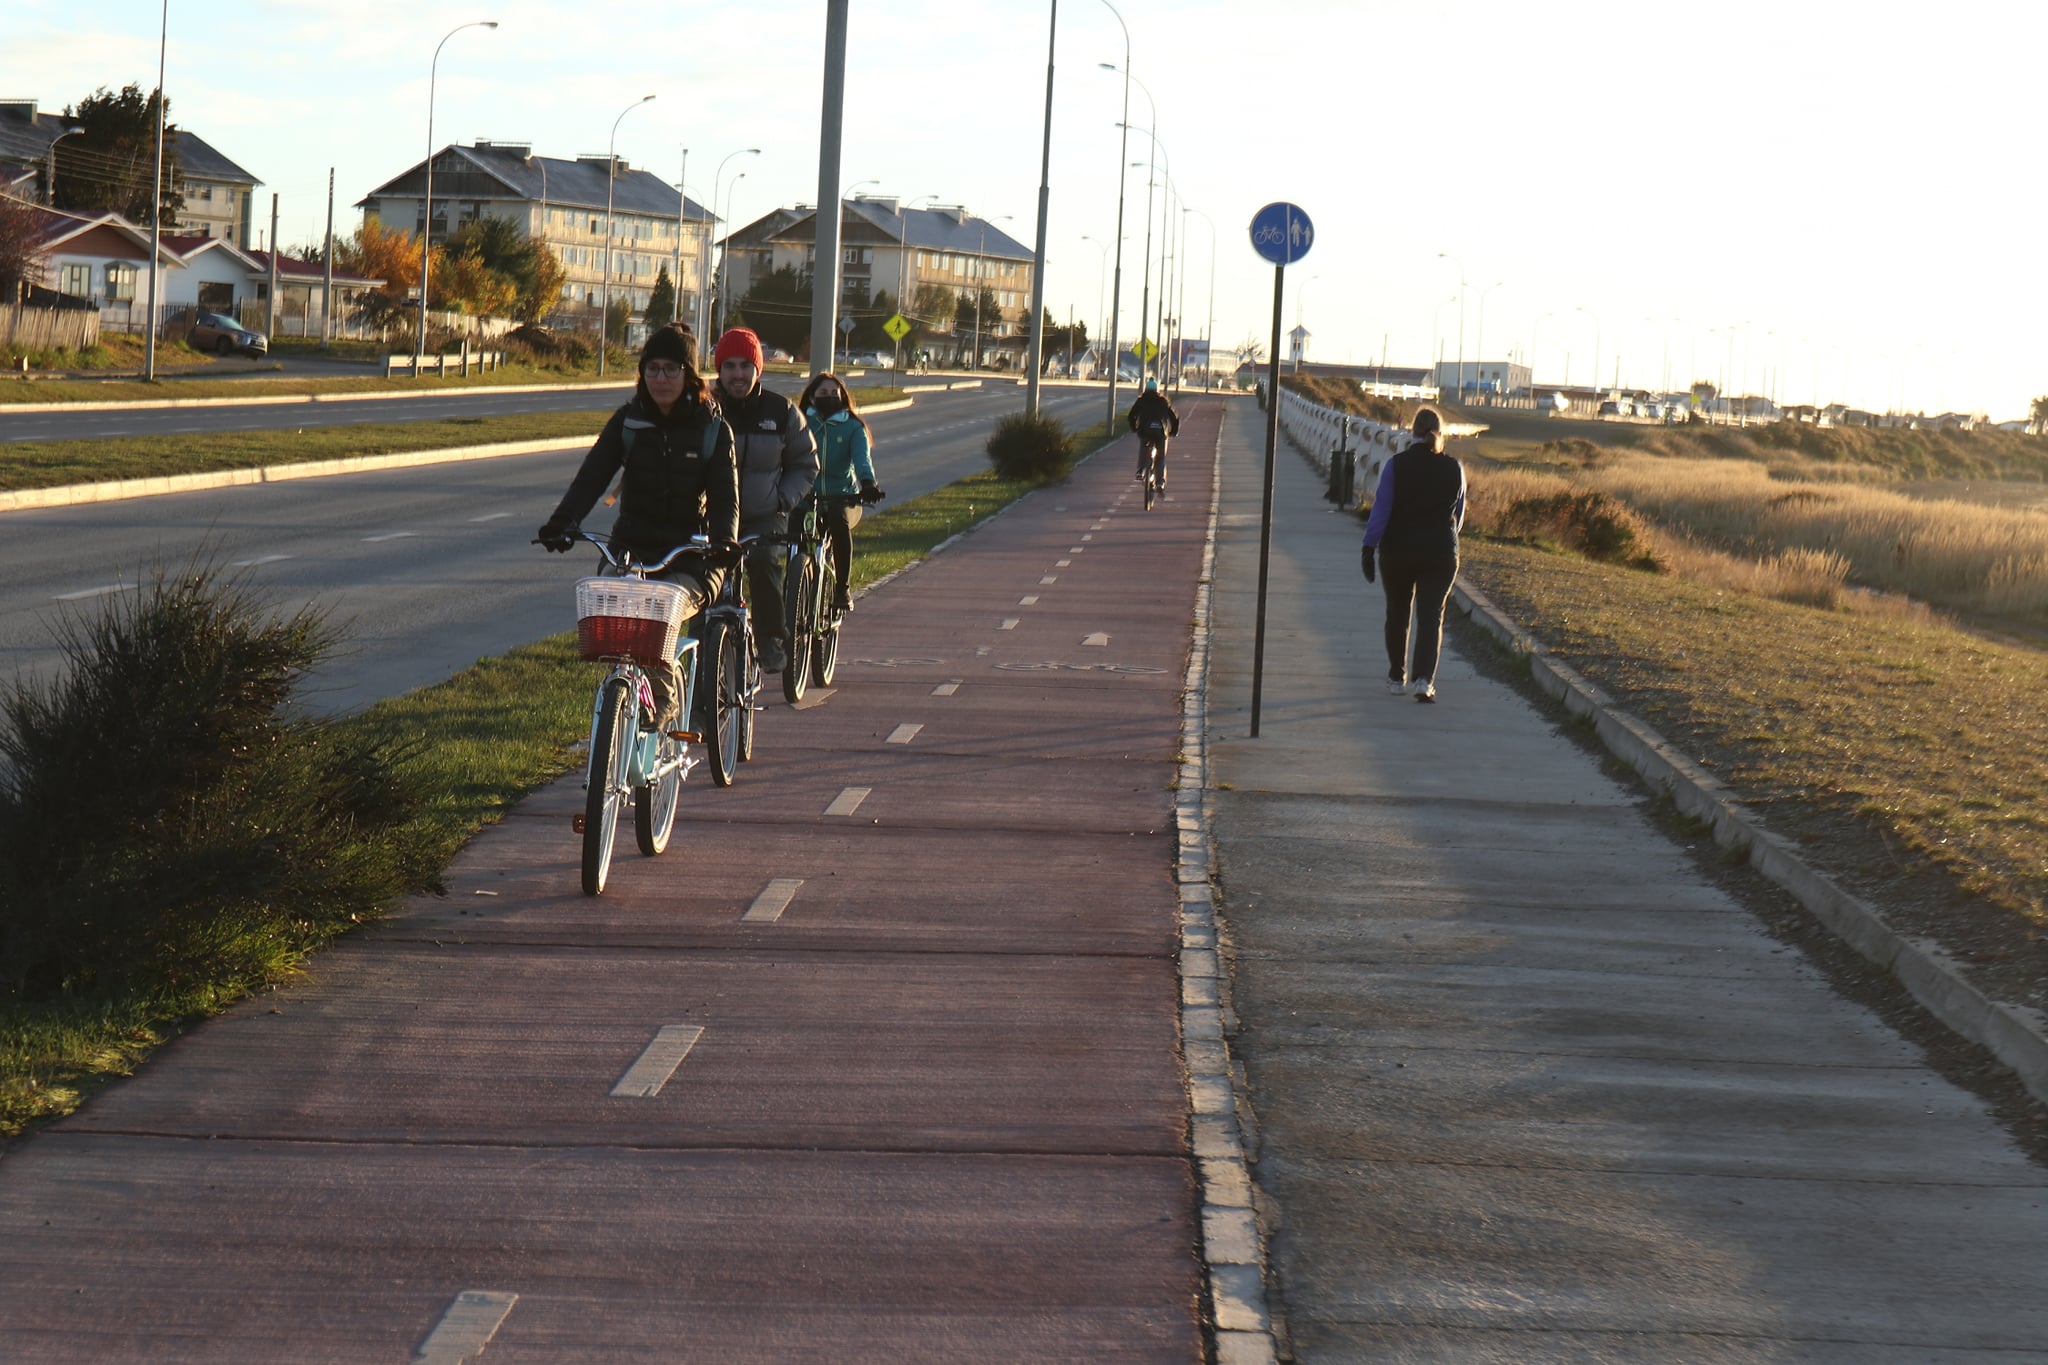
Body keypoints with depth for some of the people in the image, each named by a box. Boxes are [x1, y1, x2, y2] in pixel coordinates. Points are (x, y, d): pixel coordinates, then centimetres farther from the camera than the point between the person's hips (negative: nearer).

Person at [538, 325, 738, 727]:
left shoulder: (713, 429, -1)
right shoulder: (628, 421, 4)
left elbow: (725, 496, -8)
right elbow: (592, 475, -6)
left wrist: (724, 540, -30)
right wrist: (562, 523, -24)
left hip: (689, 560, -2)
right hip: (632, 549, 2)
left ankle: (663, 704, -14)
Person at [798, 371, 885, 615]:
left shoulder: (853, 427, 7)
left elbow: (862, 458, -11)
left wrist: (868, 483, -33)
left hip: (843, 498, -1)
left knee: (840, 520, -34)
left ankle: (843, 589, -21)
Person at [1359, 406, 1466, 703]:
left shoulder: (1395, 466, -8)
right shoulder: (1454, 469, -1)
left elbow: (1381, 509, -12)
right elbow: (1459, 514, 9)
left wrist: (1369, 548, -9)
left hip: (1397, 550, 0)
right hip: (1441, 553, 0)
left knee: (1397, 614, 16)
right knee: (1431, 616, -1)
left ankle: (1397, 678, 23)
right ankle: (1424, 679, -18)